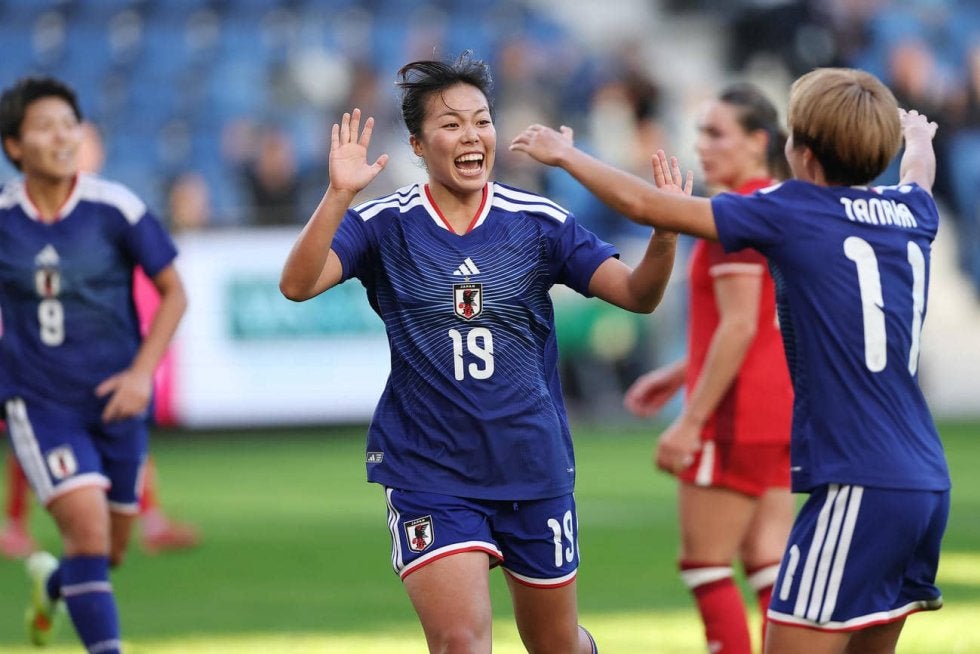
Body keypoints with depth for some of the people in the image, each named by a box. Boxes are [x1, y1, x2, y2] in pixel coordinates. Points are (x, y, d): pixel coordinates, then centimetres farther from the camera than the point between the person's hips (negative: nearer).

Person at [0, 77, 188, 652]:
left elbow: (173, 293, -1)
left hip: (114, 402, 1)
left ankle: (52, 583, 48)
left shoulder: (116, 209, -10)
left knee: (109, 552, 13)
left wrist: (142, 372, -11)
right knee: (88, 528, -21)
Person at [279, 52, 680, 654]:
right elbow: (299, 284, -20)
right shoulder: (386, 225, -6)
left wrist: (664, 237, -26)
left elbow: (636, 294, -5)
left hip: (534, 467, 2)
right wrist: (339, 195, -35)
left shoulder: (539, 222, -2)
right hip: (427, 468, -2)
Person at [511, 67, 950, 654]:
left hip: (858, 486, -7)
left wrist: (564, 154, 18)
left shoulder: (794, 211, -4)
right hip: (927, 486, 7)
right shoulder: (911, 212, 13)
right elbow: (920, 168, 41)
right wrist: (918, 136, 65)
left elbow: (644, 204, 1)